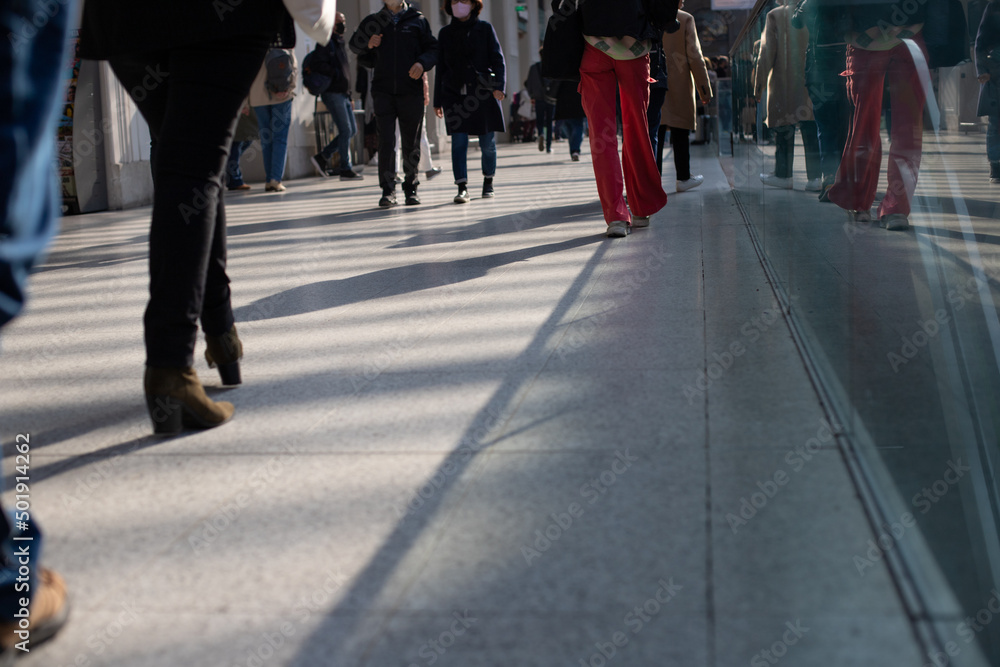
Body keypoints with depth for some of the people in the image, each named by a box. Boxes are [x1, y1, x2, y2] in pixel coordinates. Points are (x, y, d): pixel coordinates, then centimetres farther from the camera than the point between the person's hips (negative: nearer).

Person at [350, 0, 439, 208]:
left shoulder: (418, 20, 10)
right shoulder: (373, 21, 14)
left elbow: (433, 48, 7)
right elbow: (353, 45, 19)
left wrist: (423, 62, -13)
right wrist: (367, 44, -2)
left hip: (411, 91, 0)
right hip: (383, 91, 0)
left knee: (411, 142, 4)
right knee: (386, 140, -9)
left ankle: (411, 188, 15)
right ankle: (388, 190, -8)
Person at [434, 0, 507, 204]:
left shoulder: (485, 29, 7)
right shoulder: (445, 33, 14)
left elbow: (498, 59, 3)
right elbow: (441, 68, 16)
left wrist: (499, 85, -12)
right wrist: (437, 101, 13)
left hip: (483, 93, -1)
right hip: (454, 94, 1)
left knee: (487, 142, 2)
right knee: (458, 142, -9)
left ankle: (488, 183, 21)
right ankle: (462, 188, -12)